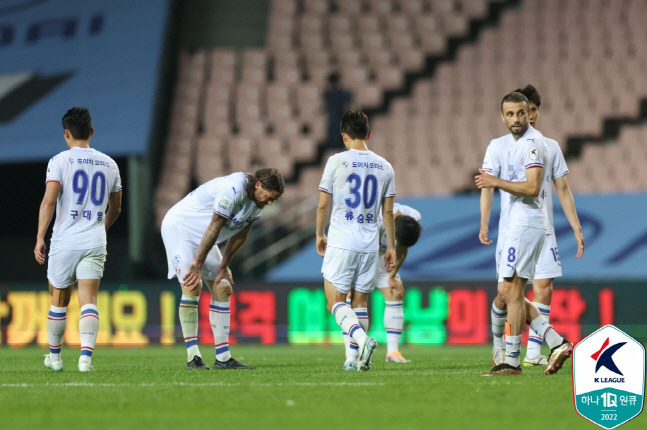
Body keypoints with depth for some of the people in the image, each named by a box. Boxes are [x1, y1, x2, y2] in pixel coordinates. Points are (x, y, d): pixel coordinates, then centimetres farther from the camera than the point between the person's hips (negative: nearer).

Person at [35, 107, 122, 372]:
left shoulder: (60, 161, -3)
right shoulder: (109, 164, 11)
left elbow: (49, 200, -13)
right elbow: (115, 209, 20)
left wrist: (40, 237, -11)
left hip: (65, 241, -2)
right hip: (95, 243, 2)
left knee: (58, 301, 13)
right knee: (88, 301, -4)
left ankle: (54, 355, 25)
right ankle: (86, 356, -21)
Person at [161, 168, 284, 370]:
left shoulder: (257, 197, -2)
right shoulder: (233, 189, -31)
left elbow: (241, 233, 6)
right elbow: (214, 228, -27)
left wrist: (224, 266, 4)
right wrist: (197, 264, -22)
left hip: (201, 237, 9)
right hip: (179, 227, -9)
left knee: (223, 288, 2)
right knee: (192, 287, -20)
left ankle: (223, 358, 3)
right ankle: (193, 357, -16)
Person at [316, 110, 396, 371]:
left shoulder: (336, 162, -6)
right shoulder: (384, 167, 6)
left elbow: (323, 206, -1)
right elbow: (388, 212, 9)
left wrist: (319, 235, 14)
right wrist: (391, 246, 17)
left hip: (341, 242, -4)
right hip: (370, 246, 4)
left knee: (336, 302, -2)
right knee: (360, 302, 12)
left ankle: (362, 339, -26)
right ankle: (357, 359, 8)